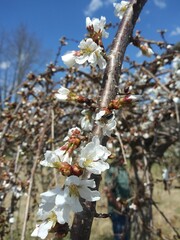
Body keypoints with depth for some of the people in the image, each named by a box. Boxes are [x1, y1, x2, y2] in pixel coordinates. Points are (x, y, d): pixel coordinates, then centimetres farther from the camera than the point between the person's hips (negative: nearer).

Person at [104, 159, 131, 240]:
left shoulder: (123, 169, 8)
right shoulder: (112, 170, -19)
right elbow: (108, 191, -26)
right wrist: (120, 207, -19)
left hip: (125, 210, 9)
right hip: (117, 211, -9)